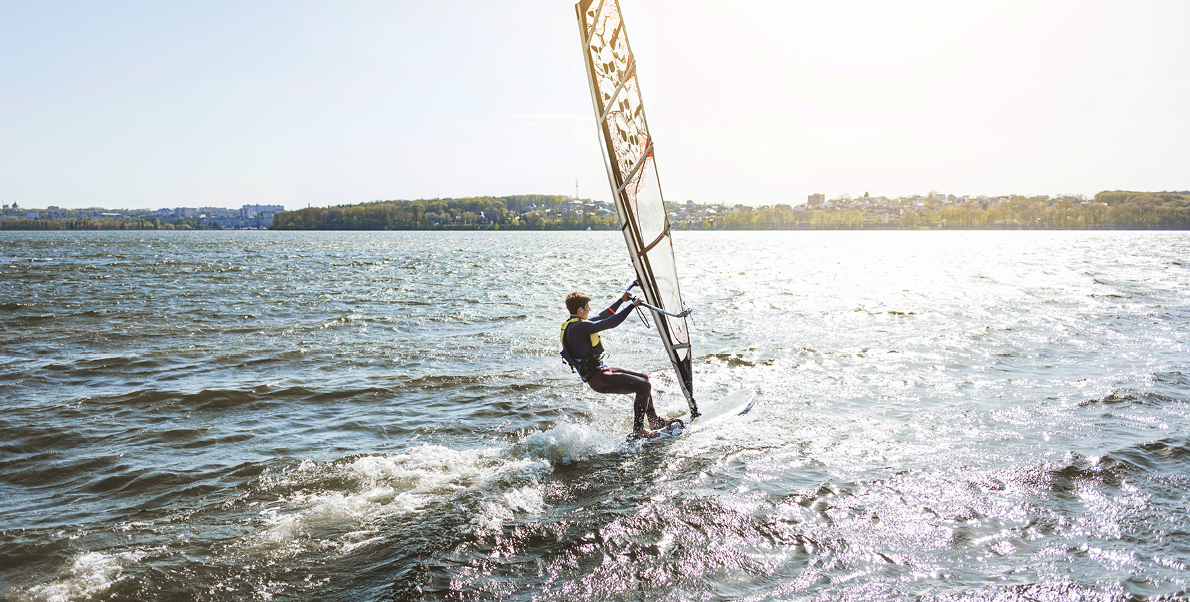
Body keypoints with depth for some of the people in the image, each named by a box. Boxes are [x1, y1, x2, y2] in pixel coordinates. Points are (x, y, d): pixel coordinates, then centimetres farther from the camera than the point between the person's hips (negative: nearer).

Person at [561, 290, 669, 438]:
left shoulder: (573, 324, 10)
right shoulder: (578, 327, -22)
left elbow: (602, 317, 21)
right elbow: (610, 323, -25)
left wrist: (621, 300, 23)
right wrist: (633, 305, -15)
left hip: (599, 371, 11)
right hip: (598, 379, -11)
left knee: (644, 378, 17)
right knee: (644, 386, -15)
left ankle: (654, 420, 23)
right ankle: (638, 429, -3)